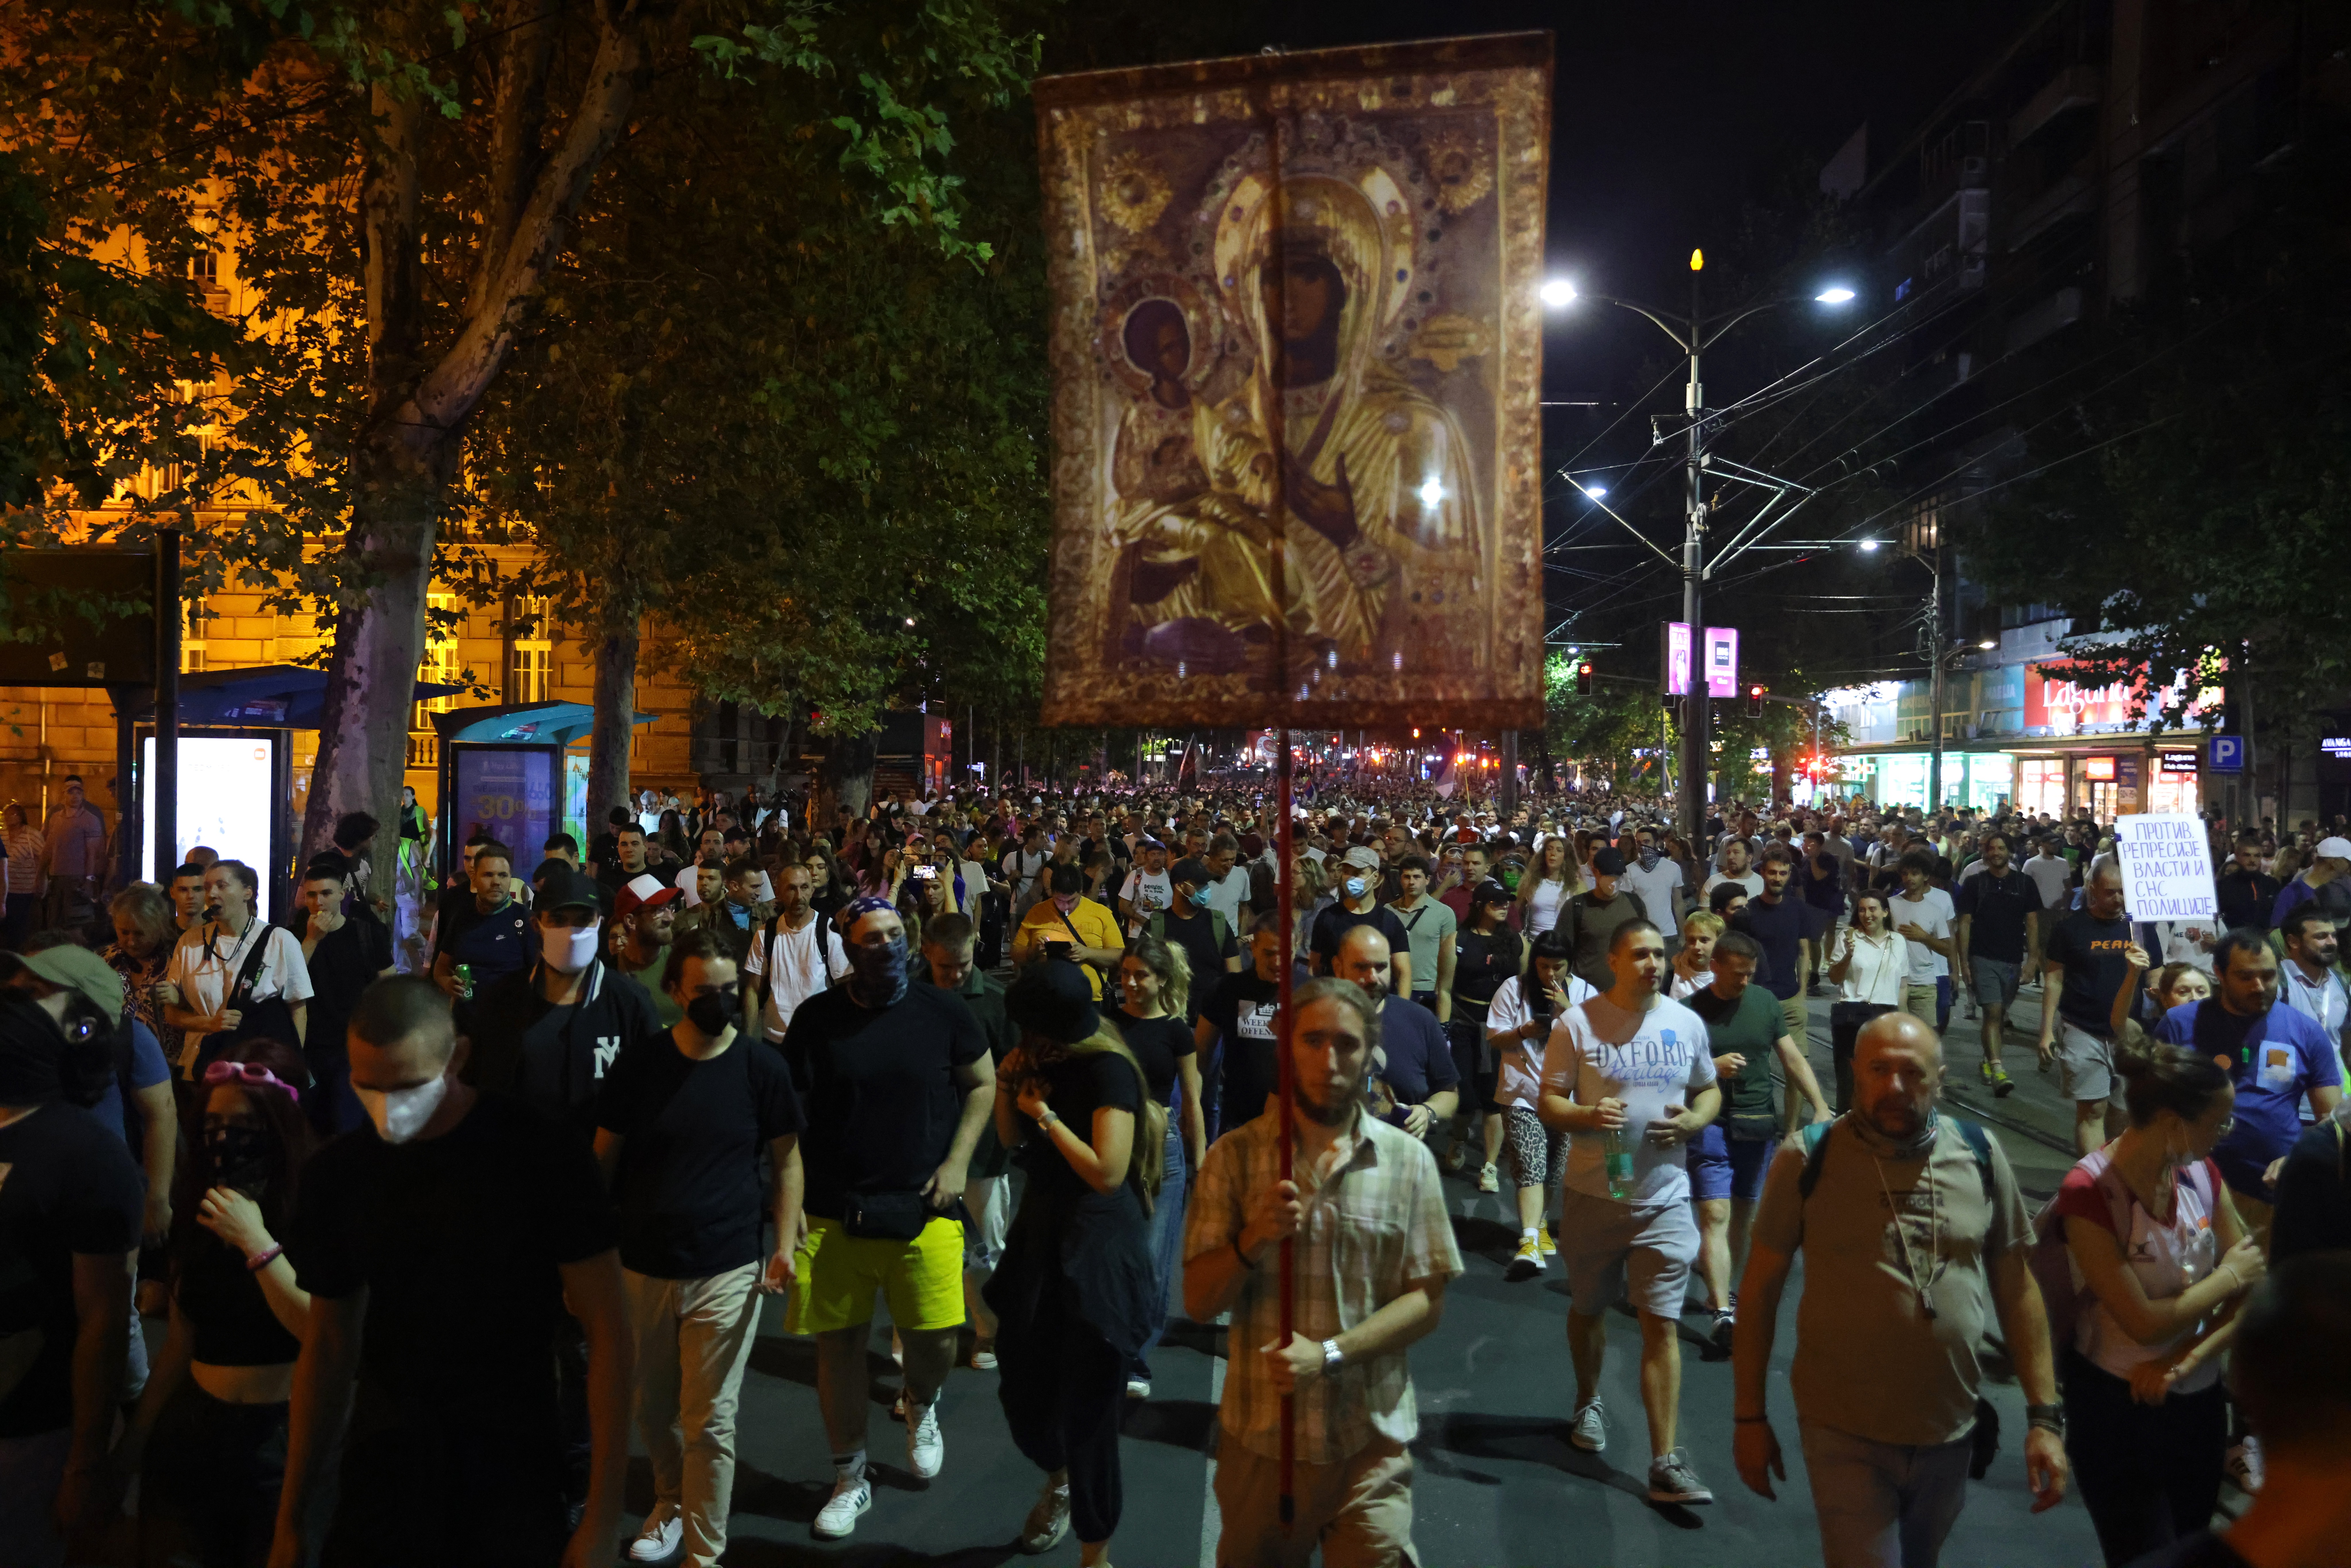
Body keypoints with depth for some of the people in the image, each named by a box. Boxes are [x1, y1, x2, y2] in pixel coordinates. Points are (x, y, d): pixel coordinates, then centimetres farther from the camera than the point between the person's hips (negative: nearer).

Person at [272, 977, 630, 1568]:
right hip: (381, 1473, 3)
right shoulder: (337, 1174, -3)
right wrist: (290, 1519, 9)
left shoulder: (541, 1154, -16)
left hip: (516, 1475, -3)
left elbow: (607, 1329, -13)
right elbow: (329, 1346, 7)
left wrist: (603, 1515, -15)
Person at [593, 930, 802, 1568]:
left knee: (710, 1421, 3)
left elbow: (786, 1160, 1)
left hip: (727, 1273, -2)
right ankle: (670, 1502, 44)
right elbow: (604, 1160, 5)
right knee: (651, 1408, 18)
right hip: (642, 1268, 2)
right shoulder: (637, 1064, -4)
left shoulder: (762, 1068, -7)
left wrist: (785, 1245, -9)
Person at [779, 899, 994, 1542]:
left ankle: (922, 1408, 36)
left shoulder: (942, 1011, -2)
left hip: (921, 1210, 0)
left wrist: (957, 1162, -2)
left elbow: (983, 1083, 8)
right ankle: (850, 1480, 29)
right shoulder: (817, 1017, -2)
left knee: (934, 1341, -1)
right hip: (833, 1214, 1)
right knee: (839, 1343, 7)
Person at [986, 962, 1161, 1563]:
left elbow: (1107, 1171, -26)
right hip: (1040, 1241, 7)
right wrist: (1007, 1085, -8)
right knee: (1023, 1394, 15)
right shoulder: (1043, 1060, 1)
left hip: (1097, 1256, -7)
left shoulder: (1109, 1069, -20)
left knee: (1088, 1410, 2)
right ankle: (1059, 1478, 48)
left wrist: (1045, 1112, -20)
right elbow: (1011, 1140, 10)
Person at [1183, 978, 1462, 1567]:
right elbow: (1198, 1304, -3)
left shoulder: (1408, 1160, -3)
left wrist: (1330, 1354, -17)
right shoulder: (1235, 1156, -3)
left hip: (1370, 1441, -1)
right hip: (1259, 1436, 1)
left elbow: (1427, 1302, -4)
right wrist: (1253, 1243, -22)